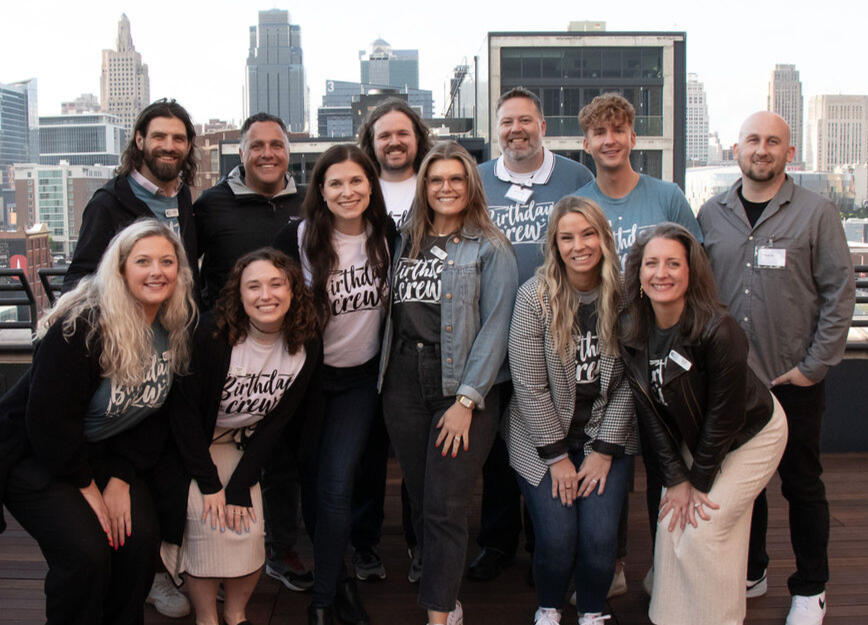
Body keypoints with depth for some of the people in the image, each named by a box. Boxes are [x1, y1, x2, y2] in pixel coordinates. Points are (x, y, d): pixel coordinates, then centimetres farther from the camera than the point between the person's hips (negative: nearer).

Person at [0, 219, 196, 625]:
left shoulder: (176, 330, -5)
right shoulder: (82, 326, -25)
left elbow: (157, 413, -1)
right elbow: (50, 417, -23)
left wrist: (122, 478, -10)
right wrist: (87, 486, -15)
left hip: (106, 452, 5)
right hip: (34, 453, -5)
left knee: (142, 538, -14)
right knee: (86, 553, -22)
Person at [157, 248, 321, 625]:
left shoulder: (307, 349, -12)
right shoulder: (210, 337, -24)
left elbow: (276, 421, -7)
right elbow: (185, 411, -17)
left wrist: (240, 487, -12)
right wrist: (210, 484, -17)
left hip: (242, 448, 3)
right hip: (188, 446, -3)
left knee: (248, 528, -11)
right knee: (209, 523, -20)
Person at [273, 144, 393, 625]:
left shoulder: (387, 236, -5)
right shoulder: (297, 238, -14)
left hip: (361, 377, 1)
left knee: (336, 490, -6)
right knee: (311, 485, 9)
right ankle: (337, 576, 31)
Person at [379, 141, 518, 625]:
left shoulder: (491, 249, 0)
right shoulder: (406, 243, 16)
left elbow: (495, 327, -7)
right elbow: (392, 313, 17)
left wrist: (467, 400, -14)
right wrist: (389, 380, 5)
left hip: (463, 387, -5)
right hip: (404, 385, 5)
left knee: (445, 508, -6)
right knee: (421, 504, 8)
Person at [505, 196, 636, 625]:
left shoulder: (624, 297, -5)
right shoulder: (534, 296, -11)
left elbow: (626, 383, -1)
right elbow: (529, 386, -11)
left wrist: (605, 450, -6)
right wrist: (557, 456, -10)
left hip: (606, 435, 2)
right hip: (543, 437, -1)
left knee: (600, 537, -11)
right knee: (557, 537, -11)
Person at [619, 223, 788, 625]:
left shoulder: (719, 331, -31)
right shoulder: (632, 334, -13)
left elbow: (725, 416, -23)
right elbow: (650, 412, -7)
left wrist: (699, 480, -14)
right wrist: (675, 478, -11)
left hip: (751, 435, -5)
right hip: (690, 437, 5)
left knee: (704, 529, -10)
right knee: (671, 523, 0)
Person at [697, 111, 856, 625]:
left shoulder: (817, 213, -3)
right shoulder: (711, 214, 6)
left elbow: (840, 293, -4)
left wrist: (815, 365, -8)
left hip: (794, 379, -2)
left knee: (802, 482, 9)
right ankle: (751, 573, 32)